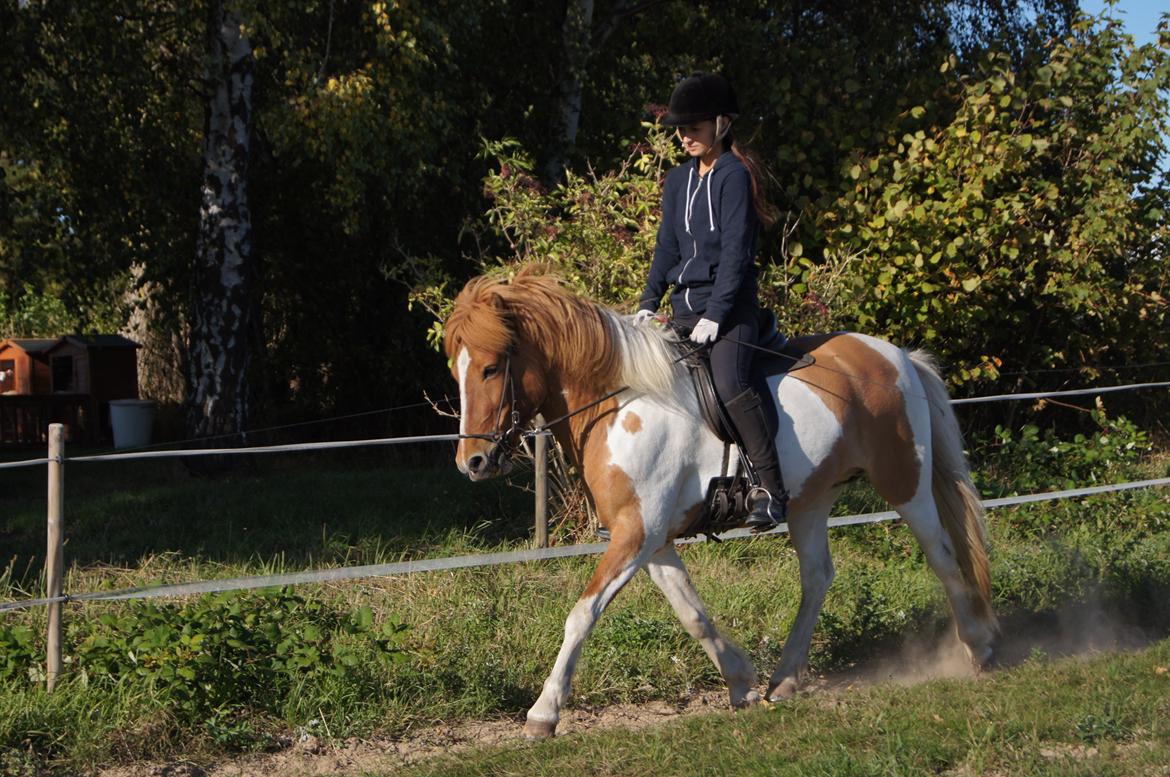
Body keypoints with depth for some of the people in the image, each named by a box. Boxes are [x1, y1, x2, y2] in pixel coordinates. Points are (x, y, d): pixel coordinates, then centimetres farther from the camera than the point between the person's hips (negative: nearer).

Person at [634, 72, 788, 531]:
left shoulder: (734, 175, -8)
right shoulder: (678, 181, 15)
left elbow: (735, 252, -13)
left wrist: (715, 316, -18)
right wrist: (648, 303, 6)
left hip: (731, 307, -8)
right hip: (685, 307, 8)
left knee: (729, 382, -30)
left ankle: (771, 489, -27)